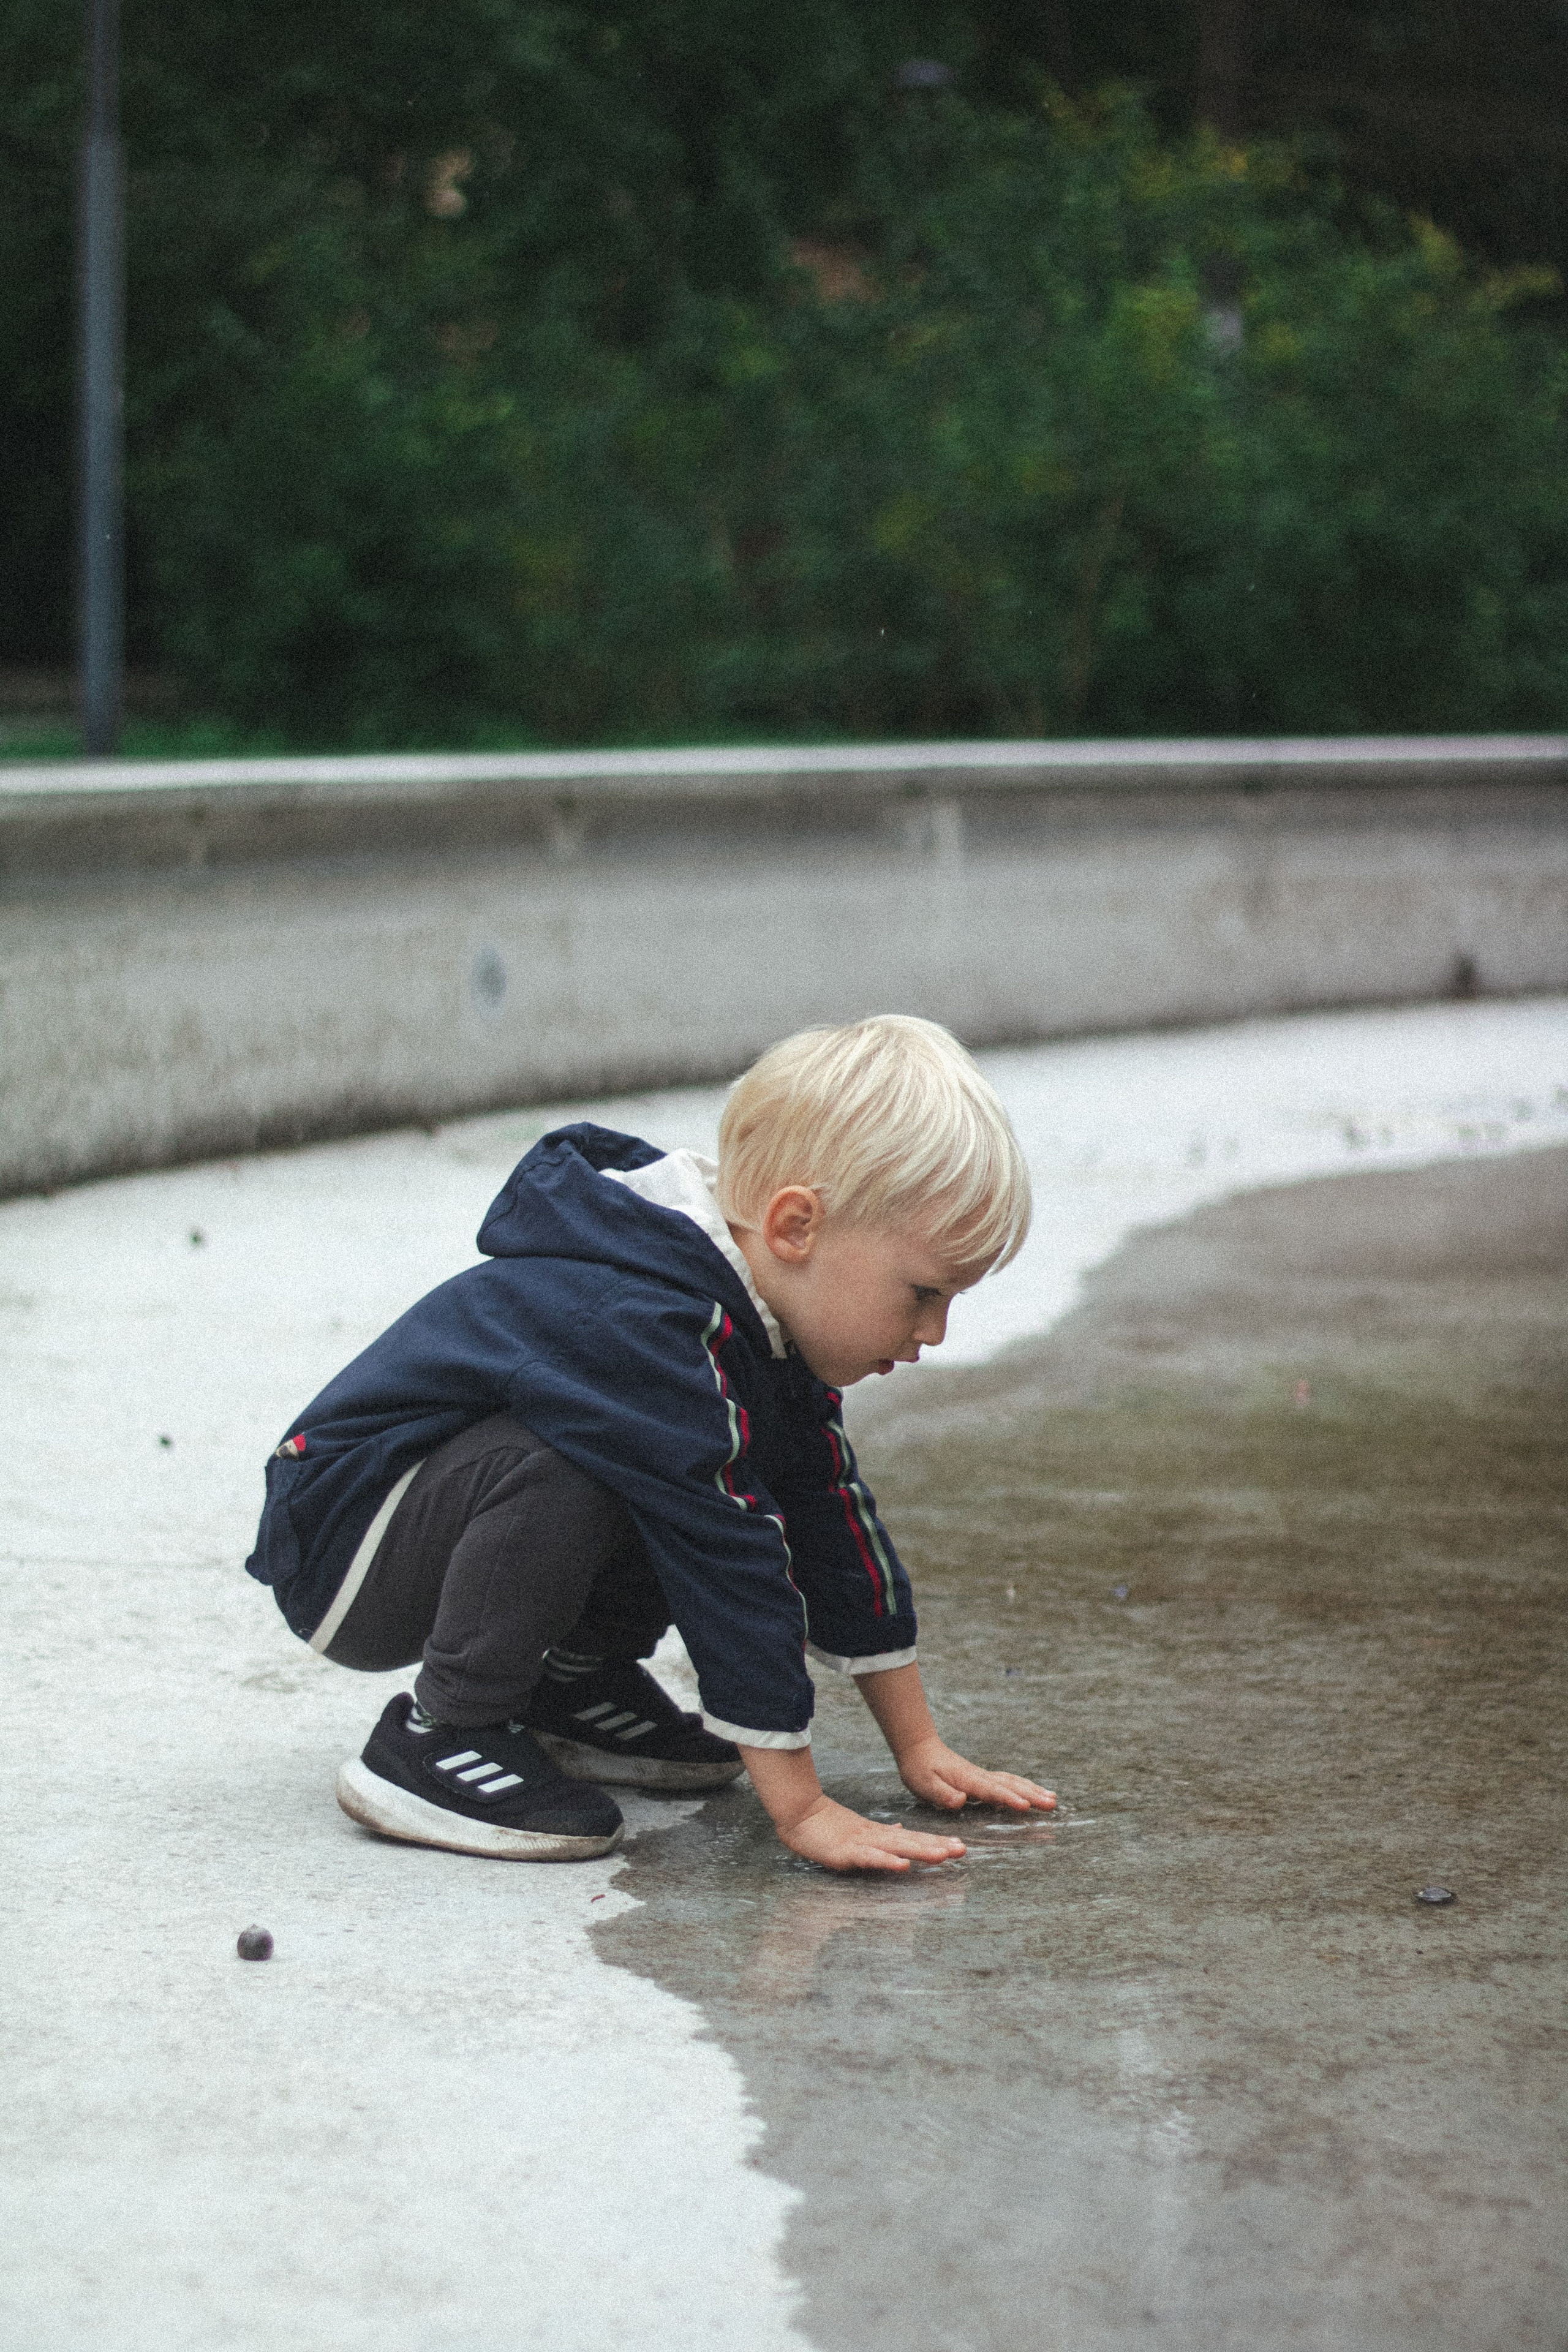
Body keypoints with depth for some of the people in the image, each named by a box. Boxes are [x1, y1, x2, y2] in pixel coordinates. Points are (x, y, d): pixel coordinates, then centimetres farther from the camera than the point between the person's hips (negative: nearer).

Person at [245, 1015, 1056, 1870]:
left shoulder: (768, 1315, -1)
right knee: (562, 1480, -35)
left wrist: (920, 1747, 7)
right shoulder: (637, 1328, -32)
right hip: (339, 1552, -9)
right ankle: (440, 1734, -17)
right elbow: (733, 1568, -32)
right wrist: (801, 1811, -30)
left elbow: (832, 1513, 6)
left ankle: (575, 1679, 12)